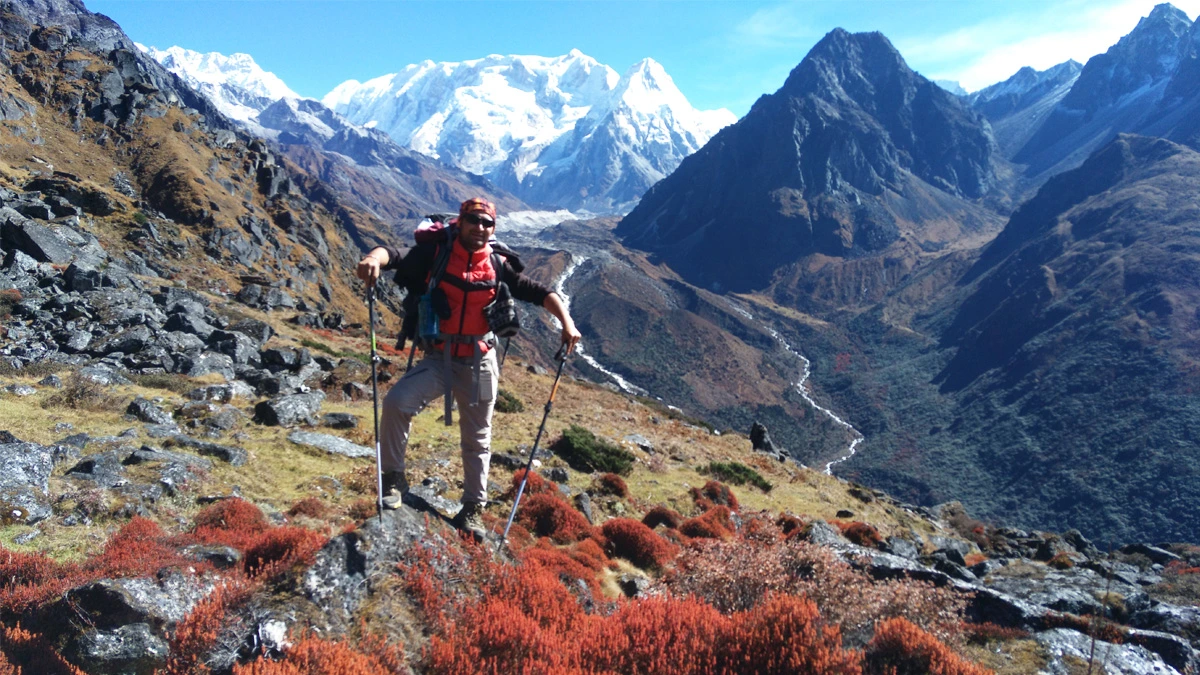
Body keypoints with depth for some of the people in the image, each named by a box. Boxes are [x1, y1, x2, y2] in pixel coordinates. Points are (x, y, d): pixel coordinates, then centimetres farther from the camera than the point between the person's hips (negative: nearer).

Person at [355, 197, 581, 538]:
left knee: (477, 438, 11)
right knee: (396, 403, -25)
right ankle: (394, 477, -3)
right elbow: (394, 255, -21)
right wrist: (375, 257, -45)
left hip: (480, 363, 2)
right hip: (437, 359, -2)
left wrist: (566, 323, -11)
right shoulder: (435, 253, -6)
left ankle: (473, 508, 28)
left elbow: (540, 292, 3)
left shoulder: (498, 267, -1)